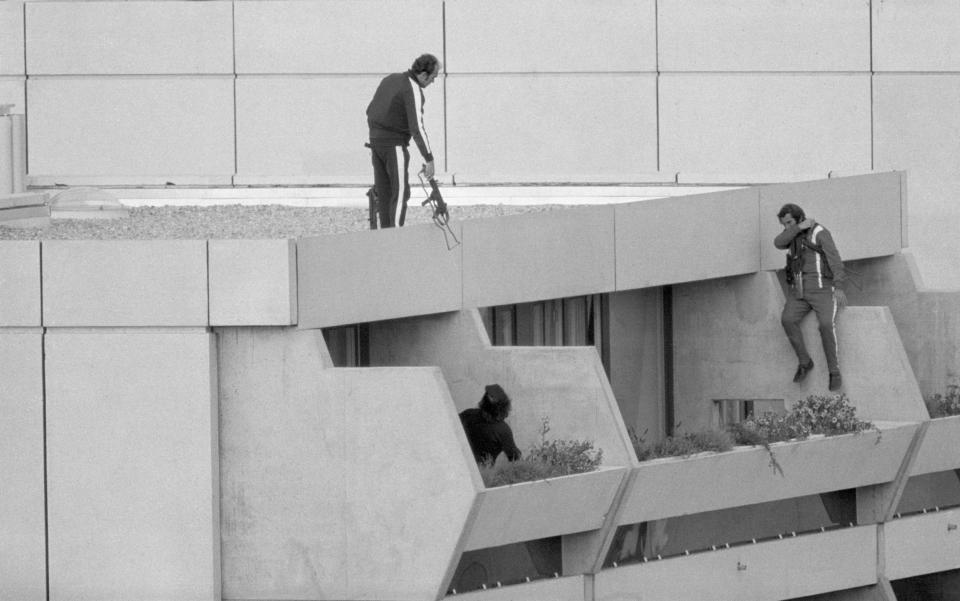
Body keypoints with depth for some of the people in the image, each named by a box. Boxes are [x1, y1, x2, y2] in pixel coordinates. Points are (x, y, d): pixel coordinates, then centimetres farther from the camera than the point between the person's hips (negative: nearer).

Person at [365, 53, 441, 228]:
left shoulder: (390, 79, 11)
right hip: (395, 144, -8)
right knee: (400, 192, -6)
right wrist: (429, 159, -20)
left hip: (376, 140, 8)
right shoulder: (413, 91, -15)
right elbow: (417, 128, -22)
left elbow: (370, 110, 20)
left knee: (383, 192, 10)